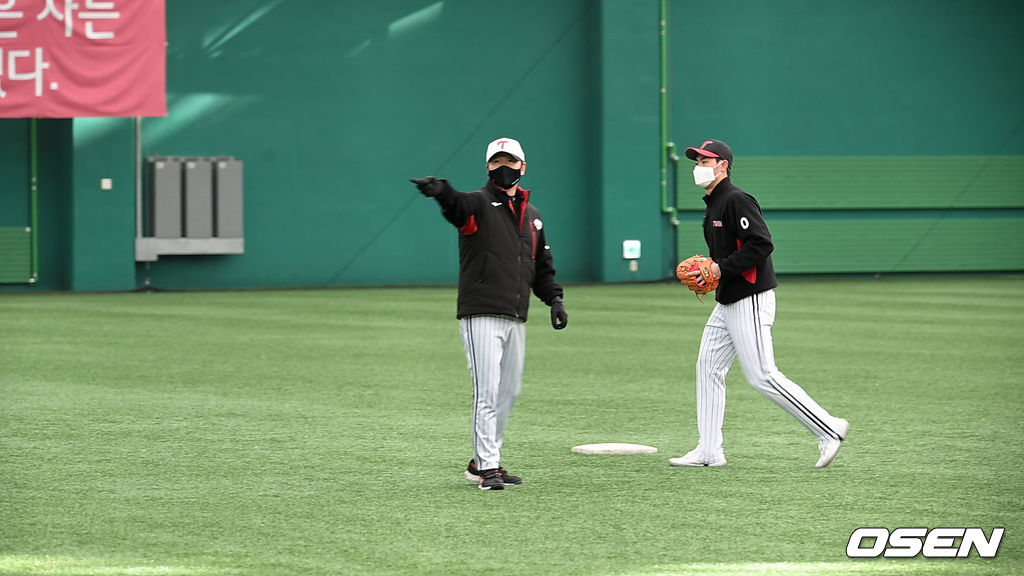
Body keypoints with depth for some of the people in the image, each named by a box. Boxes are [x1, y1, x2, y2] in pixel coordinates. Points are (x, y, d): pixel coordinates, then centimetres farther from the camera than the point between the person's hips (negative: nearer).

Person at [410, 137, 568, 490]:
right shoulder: (478, 204, -3)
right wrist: (440, 191, -51)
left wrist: (554, 298, 9)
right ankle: (487, 467, -9)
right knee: (488, 391, -11)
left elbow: (542, 265, 25)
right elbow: (457, 205, -28)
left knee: (510, 391, 12)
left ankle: (482, 462, 22)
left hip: (516, 319, 7)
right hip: (481, 315, -7)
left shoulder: (531, 215, 18)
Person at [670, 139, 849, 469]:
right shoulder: (713, 205, 17)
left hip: (750, 300, -11)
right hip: (727, 302, 11)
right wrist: (705, 271, 8)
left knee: (762, 377, -10)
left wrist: (721, 269, -22)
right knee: (708, 367, 9)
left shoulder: (736, 200, -15)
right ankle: (709, 452, 12)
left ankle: (829, 430, -4)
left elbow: (761, 244, -24)